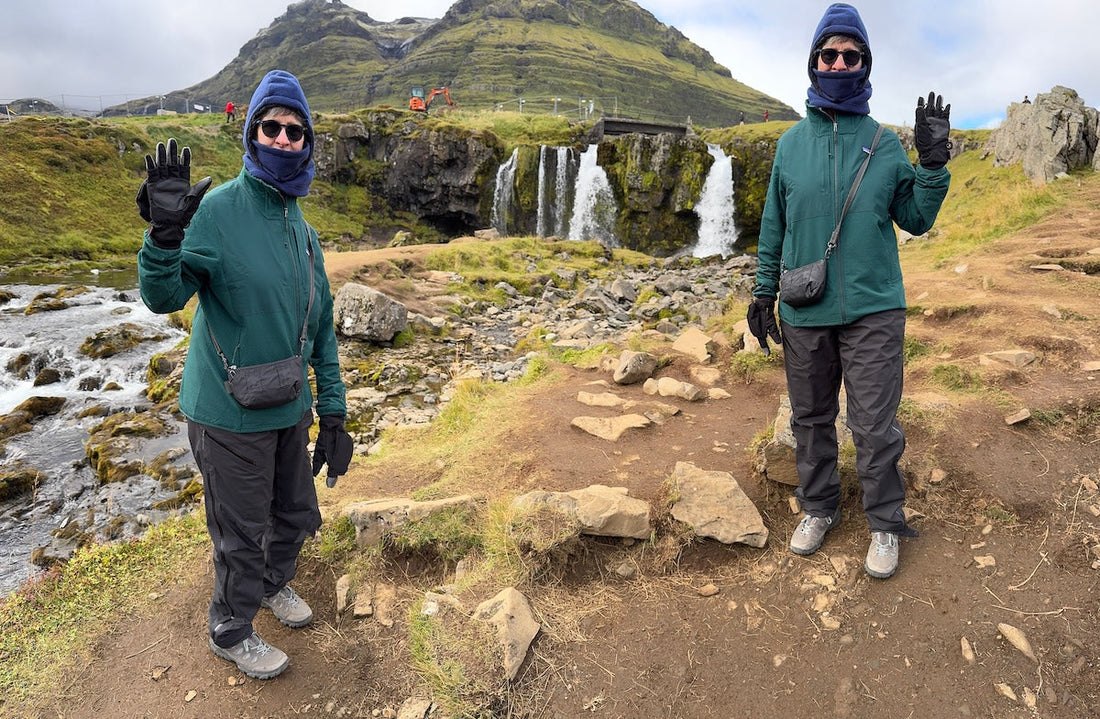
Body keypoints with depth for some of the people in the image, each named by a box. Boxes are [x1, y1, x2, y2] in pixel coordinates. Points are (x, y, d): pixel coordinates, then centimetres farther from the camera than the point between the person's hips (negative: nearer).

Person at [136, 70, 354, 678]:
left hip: (290, 409, 6)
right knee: (241, 536, 12)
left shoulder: (300, 227, 6)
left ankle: (274, 583, 52)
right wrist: (164, 234, -40)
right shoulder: (220, 209, -15)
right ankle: (231, 633, 38)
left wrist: (333, 414, 8)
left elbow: (320, 328, 8)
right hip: (231, 415, -6)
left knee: (297, 516, 22)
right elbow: (163, 297, -20)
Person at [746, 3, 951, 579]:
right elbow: (773, 225, 10)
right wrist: (764, 291, 6)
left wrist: (934, 163, -7)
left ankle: (885, 524, 21)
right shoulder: (791, 142, 6)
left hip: (873, 310, -1)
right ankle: (818, 507, 31)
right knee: (811, 418, 12)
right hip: (804, 313, 2)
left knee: (876, 427, 1)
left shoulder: (884, 142, 4)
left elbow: (915, 220, 6)